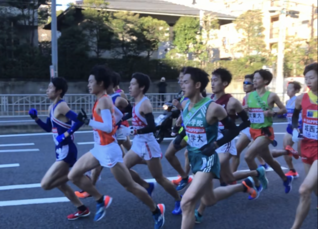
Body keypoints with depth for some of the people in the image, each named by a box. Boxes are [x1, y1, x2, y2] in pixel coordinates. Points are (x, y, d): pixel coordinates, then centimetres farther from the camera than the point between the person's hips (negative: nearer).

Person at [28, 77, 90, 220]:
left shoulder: (61, 106, -17)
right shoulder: (52, 108, 12)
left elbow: (79, 121, -27)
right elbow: (48, 128, 21)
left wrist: (65, 135, -25)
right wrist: (35, 118, 8)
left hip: (66, 151, -10)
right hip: (61, 151, 10)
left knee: (45, 185, -13)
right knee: (60, 185, 19)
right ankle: (82, 210, 28)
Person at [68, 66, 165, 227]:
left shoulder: (103, 100, -18)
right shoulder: (101, 100, 10)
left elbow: (108, 127, -28)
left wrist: (88, 121, -26)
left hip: (108, 150, -10)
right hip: (99, 149, 10)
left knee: (129, 186, 2)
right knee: (73, 175, 10)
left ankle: (156, 210, 20)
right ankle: (101, 201, 21)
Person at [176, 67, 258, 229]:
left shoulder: (213, 108, -20)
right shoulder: (185, 105, -1)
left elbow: (234, 129, -9)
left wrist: (215, 145, -20)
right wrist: (180, 136, 1)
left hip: (207, 159, -8)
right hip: (193, 157, 8)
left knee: (187, 202, -23)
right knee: (209, 200, 25)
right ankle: (243, 186, 48)